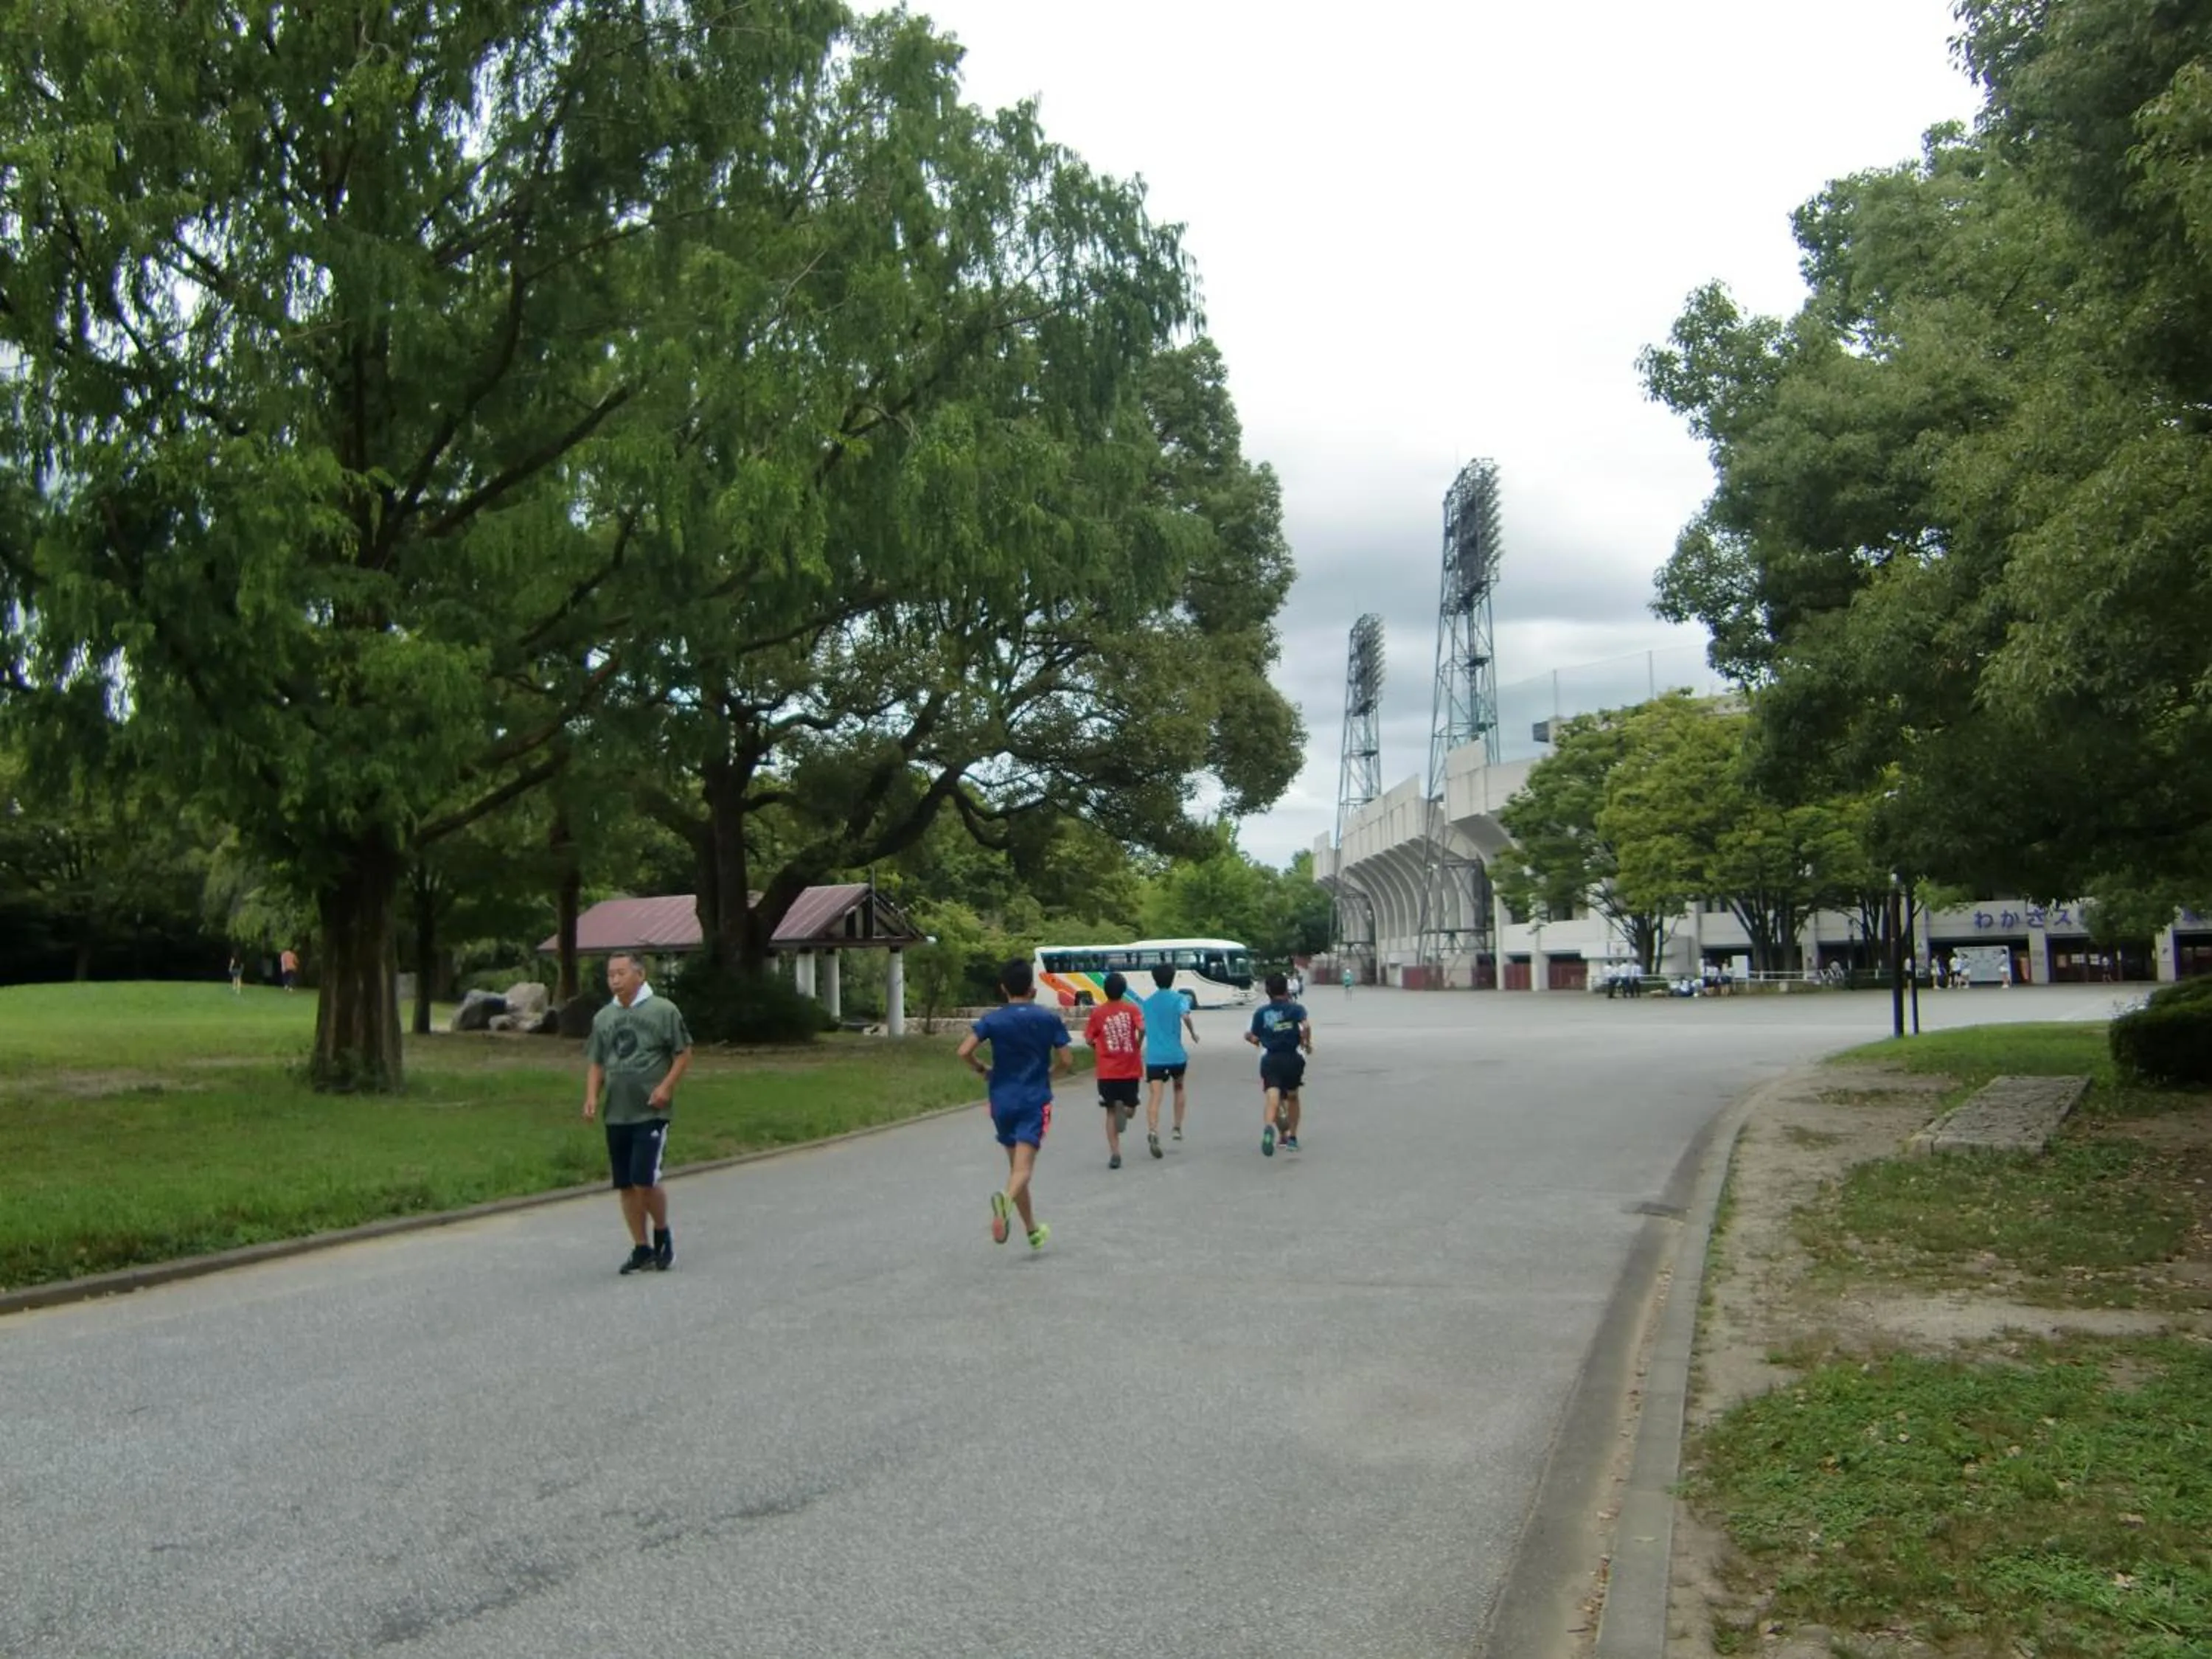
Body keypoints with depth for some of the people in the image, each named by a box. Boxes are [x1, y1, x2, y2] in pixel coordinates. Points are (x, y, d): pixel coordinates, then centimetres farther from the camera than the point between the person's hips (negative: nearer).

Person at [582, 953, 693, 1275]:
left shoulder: (663, 1010, -5)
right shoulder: (603, 1018, 11)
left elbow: (684, 1054, -3)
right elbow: (596, 1063, 16)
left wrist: (666, 1086, -15)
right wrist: (591, 1096, 1)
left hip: (651, 1113, -5)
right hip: (616, 1115, 5)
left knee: (644, 1181, -12)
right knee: (625, 1186, 8)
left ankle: (663, 1233, 13)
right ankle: (641, 1249, 19)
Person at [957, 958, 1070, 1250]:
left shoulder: (993, 1020, -1)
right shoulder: (1049, 1019, -1)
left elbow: (964, 1051, -12)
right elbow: (1066, 1063, -1)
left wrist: (980, 1069, 7)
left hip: (1003, 1100, 2)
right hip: (1035, 1101, -2)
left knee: (1016, 1166, 17)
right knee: (1023, 1168, -11)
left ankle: (1033, 1231, 27)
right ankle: (1005, 1198, -44)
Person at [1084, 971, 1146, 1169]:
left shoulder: (1097, 1012, 0)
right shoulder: (1132, 1009, -2)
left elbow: (1089, 1040, 0)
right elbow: (1142, 1029, -18)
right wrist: (1138, 1048, -1)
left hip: (1107, 1071, 0)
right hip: (1130, 1069, 0)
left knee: (1111, 1113, 9)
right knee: (1130, 1109, 15)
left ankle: (1115, 1153, -5)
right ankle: (1123, 1108, -22)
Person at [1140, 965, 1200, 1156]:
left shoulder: (1146, 1002, 12)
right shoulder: (1179, 998, 0)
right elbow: (1185, 1016, -19)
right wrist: (1193, 1033, -3)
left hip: (1153, 1056, 1)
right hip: (1175, 1054, -1)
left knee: (1155, 1096, -8)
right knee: (1179, 1088, 25)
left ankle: (1152, 1132, -30)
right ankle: (1178, 1128, 23)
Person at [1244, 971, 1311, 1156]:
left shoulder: (1261, 1012, 8)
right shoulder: (1296, 1008, 3)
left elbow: (1254, 1038, 3)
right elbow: (1306, 1026, -16)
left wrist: (1252, 1038, 25)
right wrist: (1307, 1043, 0)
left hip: (1270, 1059, 0)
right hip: (1292, 1057, 0)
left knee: (1273, 1098, -13)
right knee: (1292, 1097, 21)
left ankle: (1269, 1127, -43)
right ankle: (1292, 1139, 26)